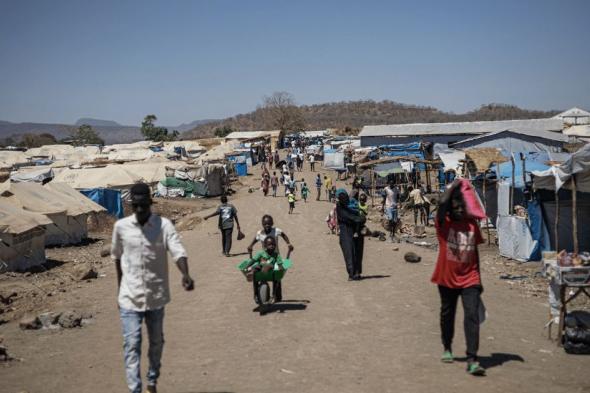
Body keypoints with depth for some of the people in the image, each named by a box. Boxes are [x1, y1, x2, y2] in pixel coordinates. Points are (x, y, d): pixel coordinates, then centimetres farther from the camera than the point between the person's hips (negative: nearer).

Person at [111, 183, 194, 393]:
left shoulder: (164, 225, -11)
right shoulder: (121, 226, -5)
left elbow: (178, 251, -24)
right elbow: (117, 257, 10)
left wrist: (185, 275, -43)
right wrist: (120, 287, 13)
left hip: (156, 295, 1)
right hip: (130, 296, 0)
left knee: (156, 342, 17)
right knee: (132, 345, -6)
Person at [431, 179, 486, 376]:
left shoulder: (472, 223, 3)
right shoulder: (443, 223, -7)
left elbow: (475, 252, 11)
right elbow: (442, 204, -29)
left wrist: (478, 278, 13)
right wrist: (454, 186, -18)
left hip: (469, 279, 1)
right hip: (447, 279, -1)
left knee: (472, 316, -10)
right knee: (447, 314, 16)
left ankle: (472, 360, -12)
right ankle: (447, 348, 38)